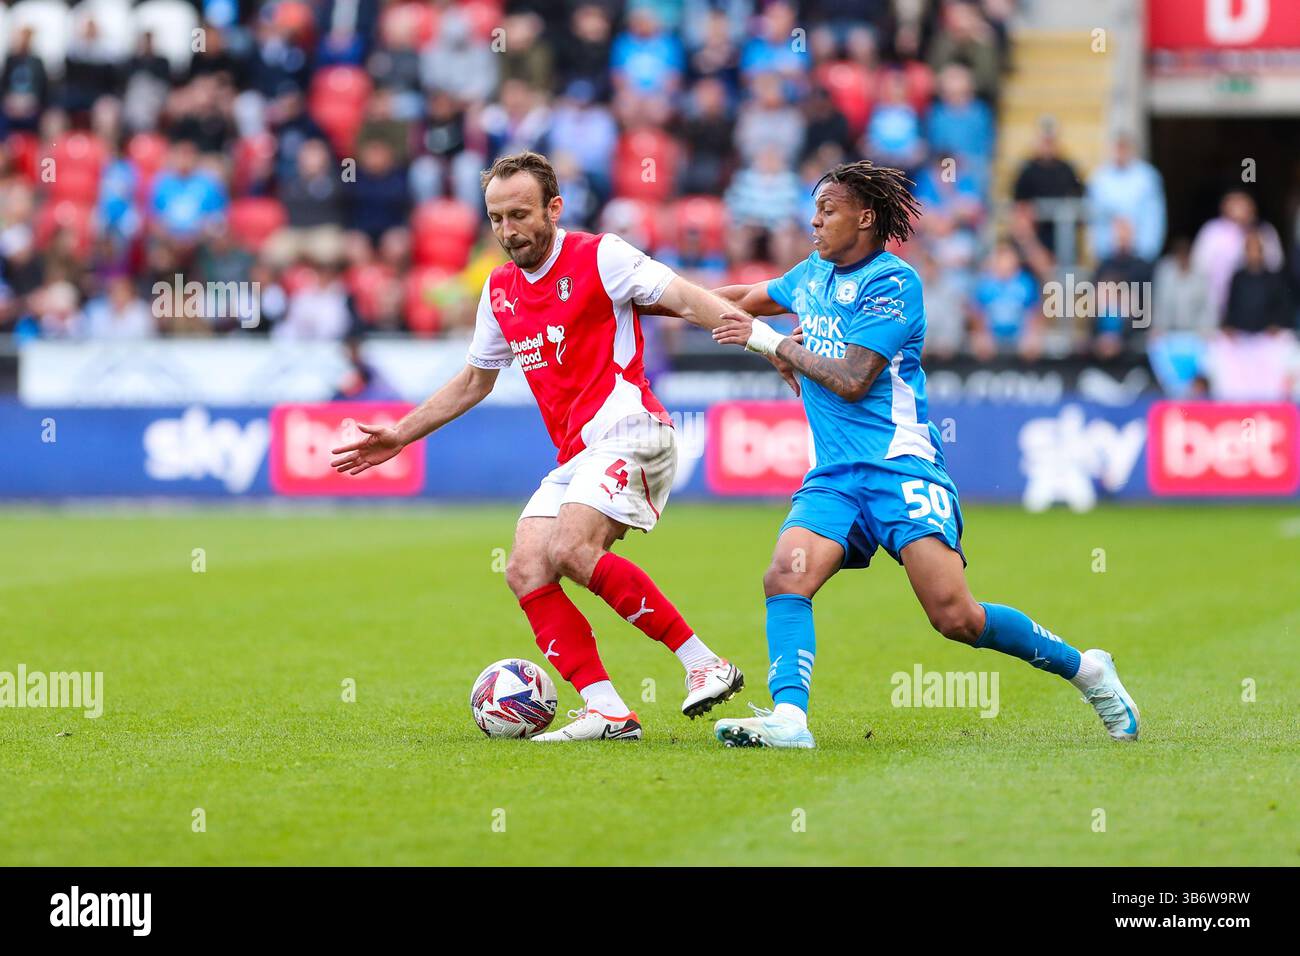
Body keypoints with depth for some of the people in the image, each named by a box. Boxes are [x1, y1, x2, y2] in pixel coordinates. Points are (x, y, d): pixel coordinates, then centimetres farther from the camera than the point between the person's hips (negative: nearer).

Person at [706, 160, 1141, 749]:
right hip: (834, 477, 7)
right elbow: (745, 298, 36)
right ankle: (788, 717, -31)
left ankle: (1085, 669, 2)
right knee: (786, 577, -22)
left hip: (900, 467, -7)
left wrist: (772, 342, -5)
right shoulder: (814, 273, 17)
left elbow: (852, 380, -13)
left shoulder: (893, 282, -7)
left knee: (955, 616, -17)